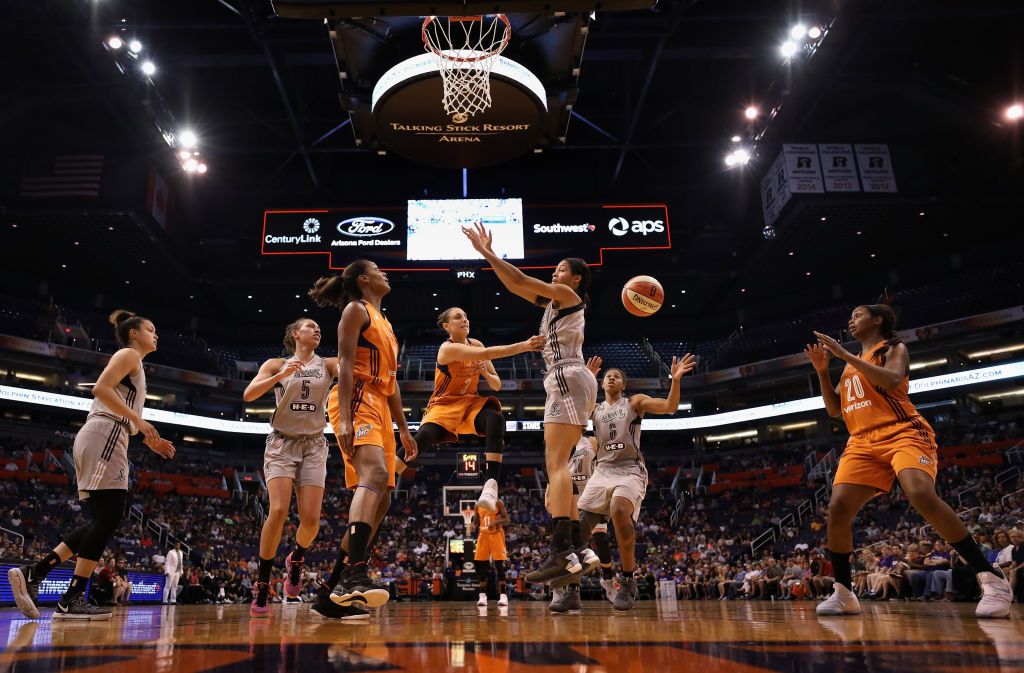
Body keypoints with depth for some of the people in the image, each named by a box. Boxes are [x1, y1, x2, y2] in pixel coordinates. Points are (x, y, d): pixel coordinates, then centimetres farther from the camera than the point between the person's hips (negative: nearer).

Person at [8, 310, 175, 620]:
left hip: (103, 439, 10)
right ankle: (72, 599, -10)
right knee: (108, 517, -11)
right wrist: (138, 420, -17)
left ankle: (33, 572, 4)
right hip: (104, 437, -10)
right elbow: (101, 389, -16)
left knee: (104, 520, 7)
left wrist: (150, 440, 22)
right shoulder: (129, 354, 1)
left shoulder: (132, 364, 29)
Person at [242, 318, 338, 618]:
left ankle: (295, 560, 25)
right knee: (278, 511, -19)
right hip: (282, 443, -2)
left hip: (313, 446, 2)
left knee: (311, 519, -9)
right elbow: (248, 394, -8)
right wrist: (282, 375, -19)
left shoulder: (328, 364, 8)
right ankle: (261, 588, -6)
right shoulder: (276, 364, 6)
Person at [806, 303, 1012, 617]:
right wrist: (822, 370, 10)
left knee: (922, 496, -31)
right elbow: (835, 409, 22)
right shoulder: (851, 364, 25)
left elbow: (891, 380, -17)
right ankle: (843, 593, 0)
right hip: (862, 443, 6)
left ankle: (991, 578, -22)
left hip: (902, 433, -6)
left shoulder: (894, 348, 6)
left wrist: (844, 354, -16)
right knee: (837, 509, -11)